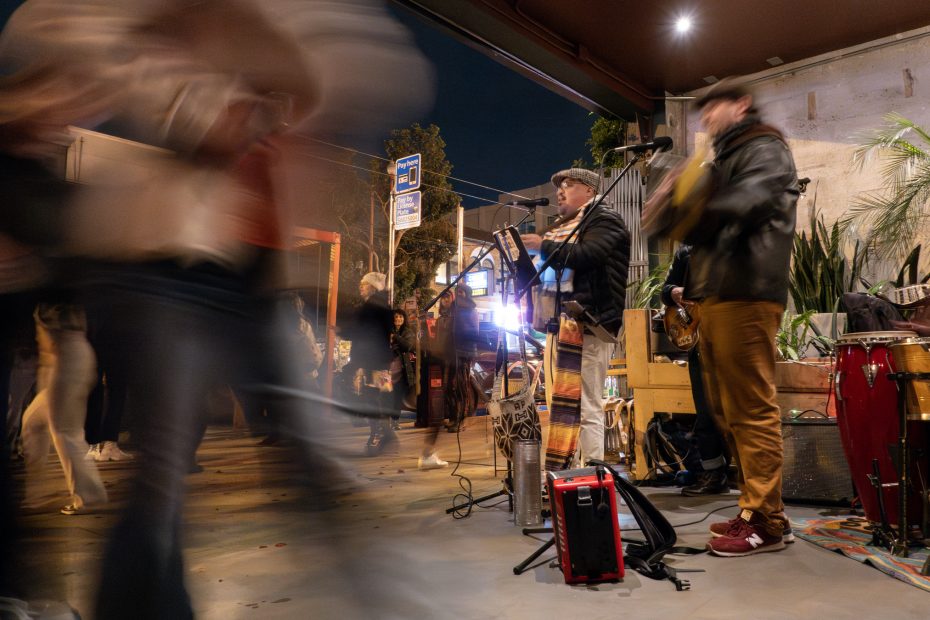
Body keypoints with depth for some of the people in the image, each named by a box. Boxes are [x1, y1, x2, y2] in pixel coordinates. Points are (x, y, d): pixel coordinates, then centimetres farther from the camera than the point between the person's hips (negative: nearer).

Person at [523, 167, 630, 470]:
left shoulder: (604, 219, 2)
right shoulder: (563, 228, 26)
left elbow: (586, 255, -17)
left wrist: (543, 246, -10)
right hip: (558, 325, 8)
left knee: (587, 407, -8)